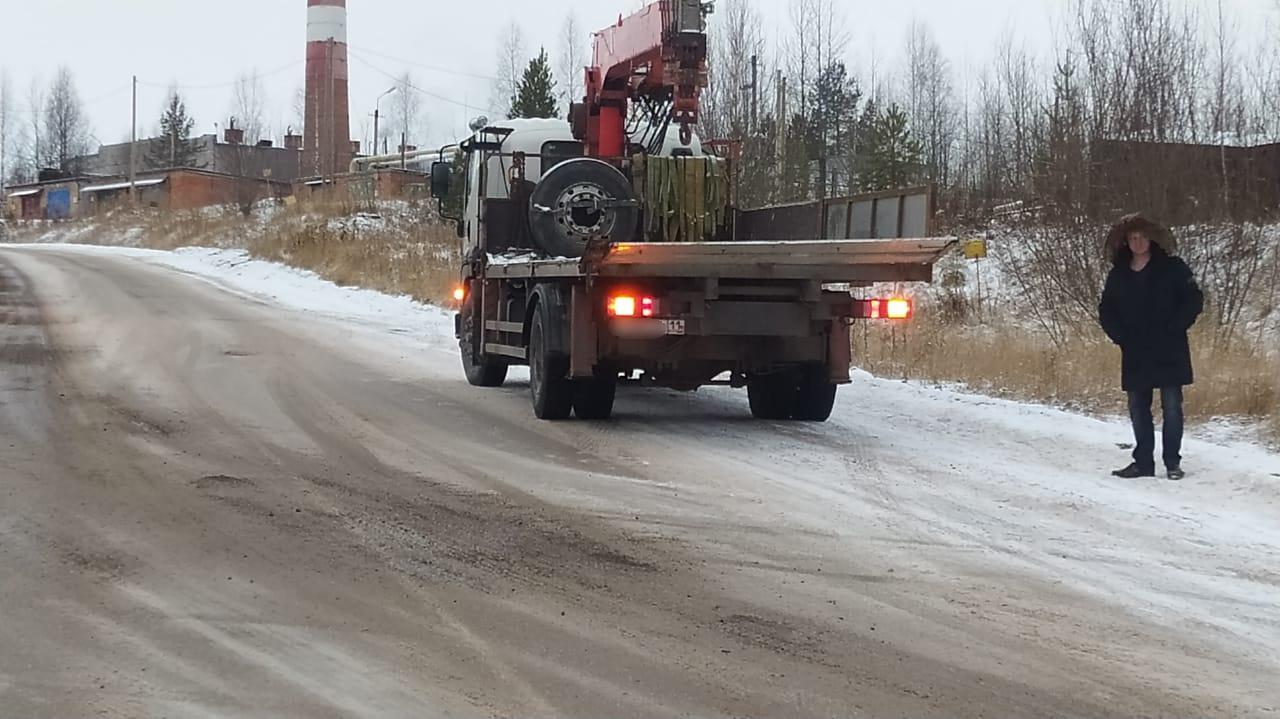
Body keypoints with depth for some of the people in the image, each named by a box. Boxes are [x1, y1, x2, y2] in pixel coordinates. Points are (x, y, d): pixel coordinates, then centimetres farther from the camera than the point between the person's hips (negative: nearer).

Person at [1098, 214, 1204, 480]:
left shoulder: (1172, 268, -3)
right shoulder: (1119, 274, 8)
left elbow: (1194, 300, -5)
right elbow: (1106, 310, 14)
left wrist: (1173, 330, -12)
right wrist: (1120, 336, 0)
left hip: (1169, 353, -4)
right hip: (1135, 355, 4)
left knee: (1171, 406, -4)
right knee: (1137, 407, 6)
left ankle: (1173, 462, 3)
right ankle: (1143, 462, 15)